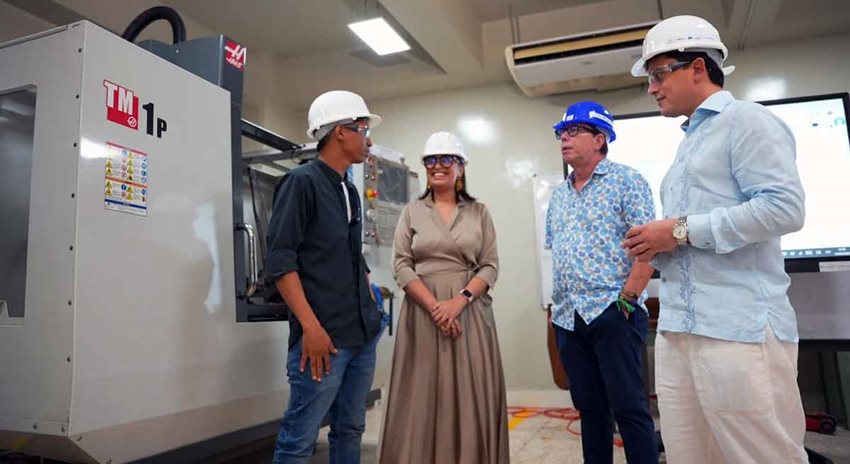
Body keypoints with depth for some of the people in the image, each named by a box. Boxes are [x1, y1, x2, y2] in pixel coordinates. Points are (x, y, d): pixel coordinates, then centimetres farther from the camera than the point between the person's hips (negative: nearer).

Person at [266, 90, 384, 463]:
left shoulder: (350, 191, 16)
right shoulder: (301, 181, -7)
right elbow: (280, 260, -14)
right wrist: (311, 326, -19)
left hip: (363, 334, 8)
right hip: (324, 335, -8)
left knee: (350, 431, 15)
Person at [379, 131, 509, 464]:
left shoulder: (479, 212, 8)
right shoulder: (412, 212, 7)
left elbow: (490, 266, 2)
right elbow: (401, 265, -1)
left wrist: (459, 300, -14)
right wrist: (434, 306, -13)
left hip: (470, 313, 1)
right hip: (422, 312, 0)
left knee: (470, 399, 2)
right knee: (423, 396, 1)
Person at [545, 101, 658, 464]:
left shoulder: (626, 181, -2)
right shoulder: (558, 195, 17)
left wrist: (626, 299, -15)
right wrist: (556, 302, 11)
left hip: (612, 312, -6)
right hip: (567, 317, 6)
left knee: (629, 408, -2)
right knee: (589, 407, 13)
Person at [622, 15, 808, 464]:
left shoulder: (746, 121, -2)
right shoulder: (688, 141, 24)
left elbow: (783, 207, -17)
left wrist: (681, 230, -14)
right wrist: (657, 245, 8)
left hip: (740, 327, -8)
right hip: (677, 327, 9)